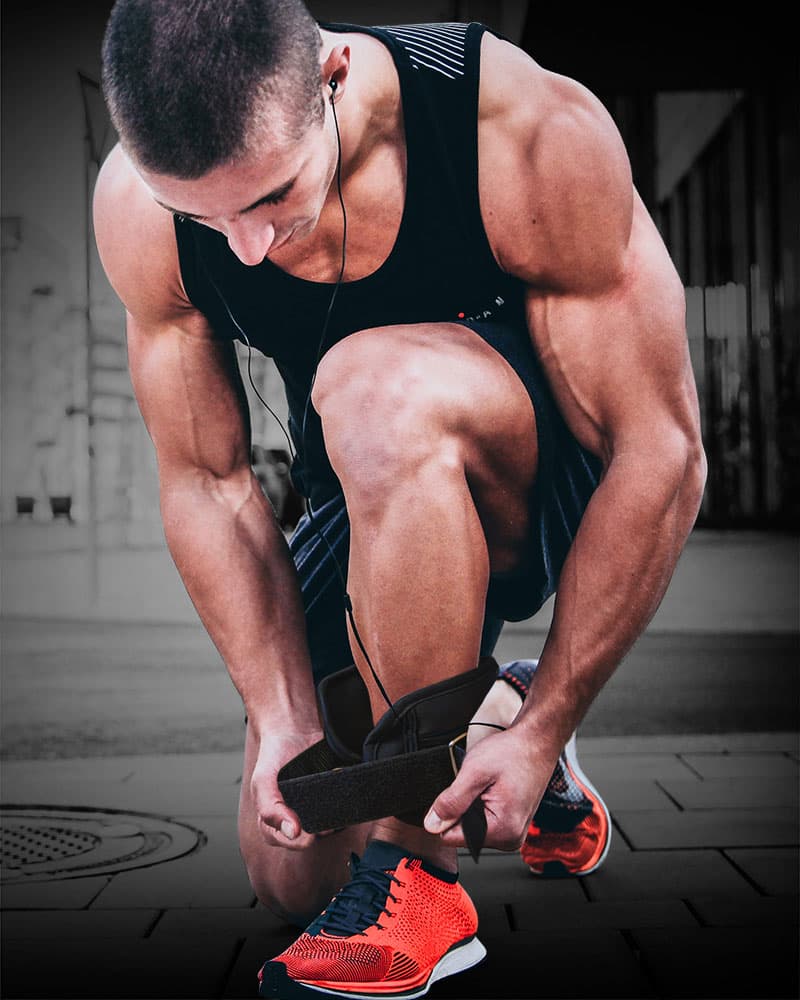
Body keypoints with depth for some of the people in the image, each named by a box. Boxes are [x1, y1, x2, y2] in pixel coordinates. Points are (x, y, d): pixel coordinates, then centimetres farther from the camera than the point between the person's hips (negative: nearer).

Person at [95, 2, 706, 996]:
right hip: (379, 512, 4)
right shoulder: (137, 207, -20)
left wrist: (547, 728, -26)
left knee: (373, 387, -38)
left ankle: (415, 874, -25)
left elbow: (663, 455, -26)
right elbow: (207, 482, -12)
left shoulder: (533, 133, -31)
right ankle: (485, 710, 30)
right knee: (288, 877, 3)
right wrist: (286, 719, -21)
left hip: (562, 489, -4)